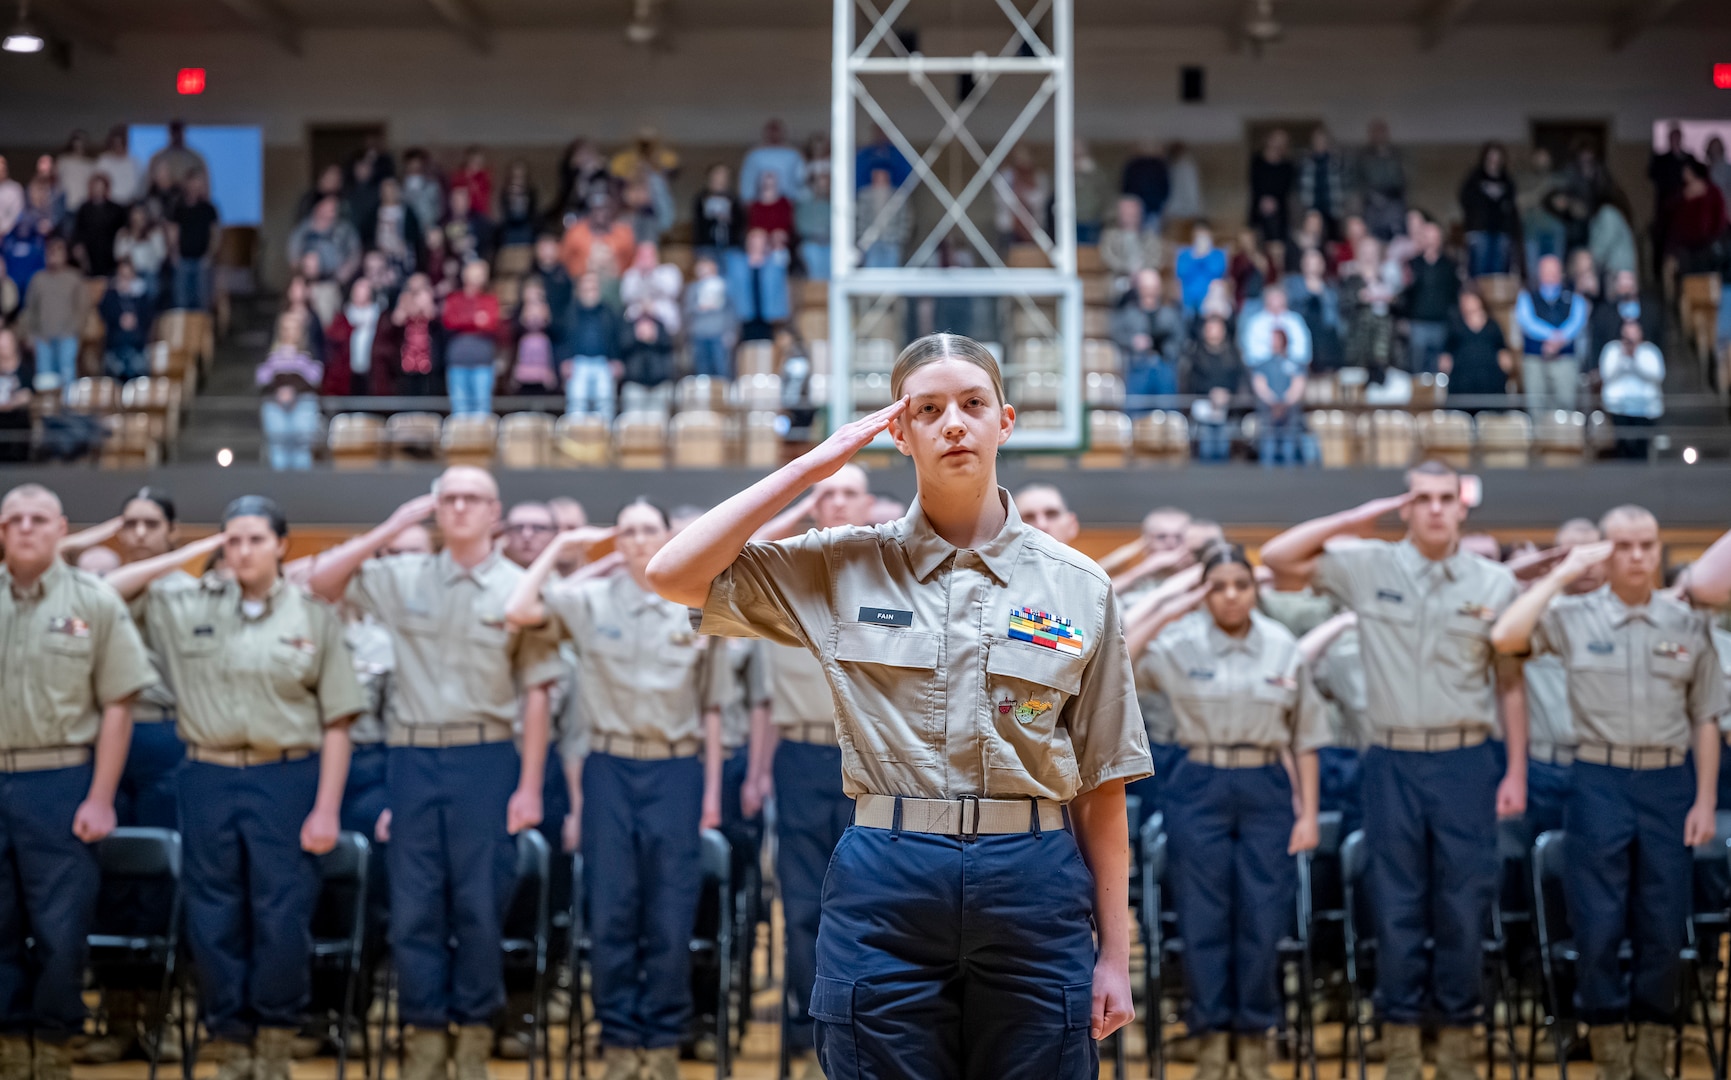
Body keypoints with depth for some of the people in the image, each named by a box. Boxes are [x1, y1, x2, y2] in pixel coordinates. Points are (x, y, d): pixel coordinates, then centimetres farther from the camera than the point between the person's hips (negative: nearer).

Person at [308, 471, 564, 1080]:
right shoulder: (403, 580, 8)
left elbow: (535, 694, 0)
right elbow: (322, 581, 7)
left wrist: (529, 787, -5)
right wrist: (390, 530, -1)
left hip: (485, 760, -2)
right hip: (413, 756, 2)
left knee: (480, 904, 1)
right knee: (415, 905, 4)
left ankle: (474, 1030, 13)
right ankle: (425, 1031, 13)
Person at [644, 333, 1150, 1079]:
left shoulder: (1077, 586, 5)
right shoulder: (844, 569, 5)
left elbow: (1102, 786, 6)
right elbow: (674, 575, -4)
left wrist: (1114, 955, 3)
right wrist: (818, 463, -2)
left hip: (1035, 889, 1)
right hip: (886, 889, 0)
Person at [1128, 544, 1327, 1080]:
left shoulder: (1284, 648, 3)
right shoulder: (1180, 644, -2)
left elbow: (1304, 737, 8)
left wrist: (1308, 812, 3)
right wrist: (1170, 606, -15)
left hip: (1266, 792, 1)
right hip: (1200, 789, -1)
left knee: (1263, 920, 2)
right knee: (1203, 920, 2)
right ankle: (1212, 1036, 15)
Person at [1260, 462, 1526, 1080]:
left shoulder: (1495, 583, 4)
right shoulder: (1367, 568, 1)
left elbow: (1510, 684, 6)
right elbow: (1276, 558, -3)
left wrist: (1517, 772, 2)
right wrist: (1353, 520, -3)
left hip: (1467, 760, 0)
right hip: (1393, 760, 0)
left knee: (1465, 904, 5)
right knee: (1397, 905, 6)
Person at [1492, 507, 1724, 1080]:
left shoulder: (1688, 624, 5)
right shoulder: (1574, 618, 0)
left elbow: (1705, 719, 8)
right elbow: (1505, 637, -17)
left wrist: (1705, 799, 2)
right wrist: (1563, 573, -11)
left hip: (1670, 782, 2)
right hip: (1601, 781, -2)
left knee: (1664, 924, 6)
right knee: (1599, 923, 2)